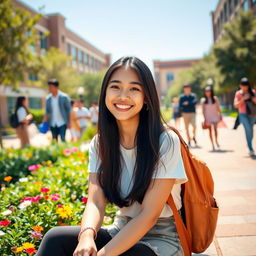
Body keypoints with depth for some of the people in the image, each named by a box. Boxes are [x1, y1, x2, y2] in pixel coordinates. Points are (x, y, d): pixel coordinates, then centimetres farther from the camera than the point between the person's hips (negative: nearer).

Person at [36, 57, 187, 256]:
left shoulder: (165, 142, -17)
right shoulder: (100, 143, -2)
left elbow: (149, 215, -19)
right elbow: (96, 202, -10)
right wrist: (87, 235, -31)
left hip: (160, 238, -4)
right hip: (122, 232, 4)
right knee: (55, 238, -19)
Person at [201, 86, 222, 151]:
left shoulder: (215, 98, 4)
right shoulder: (203, 100, 2)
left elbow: (218, 107, 8)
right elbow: (203, 110, 2)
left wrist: (220, 115, 6)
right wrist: (204, 118, -4)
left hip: (215, 116, 0)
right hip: (208, 117, 0)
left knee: (215, 129, -10)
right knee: (210, 130, 1)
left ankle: (216, 141, 13)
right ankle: (212, 144, 6)